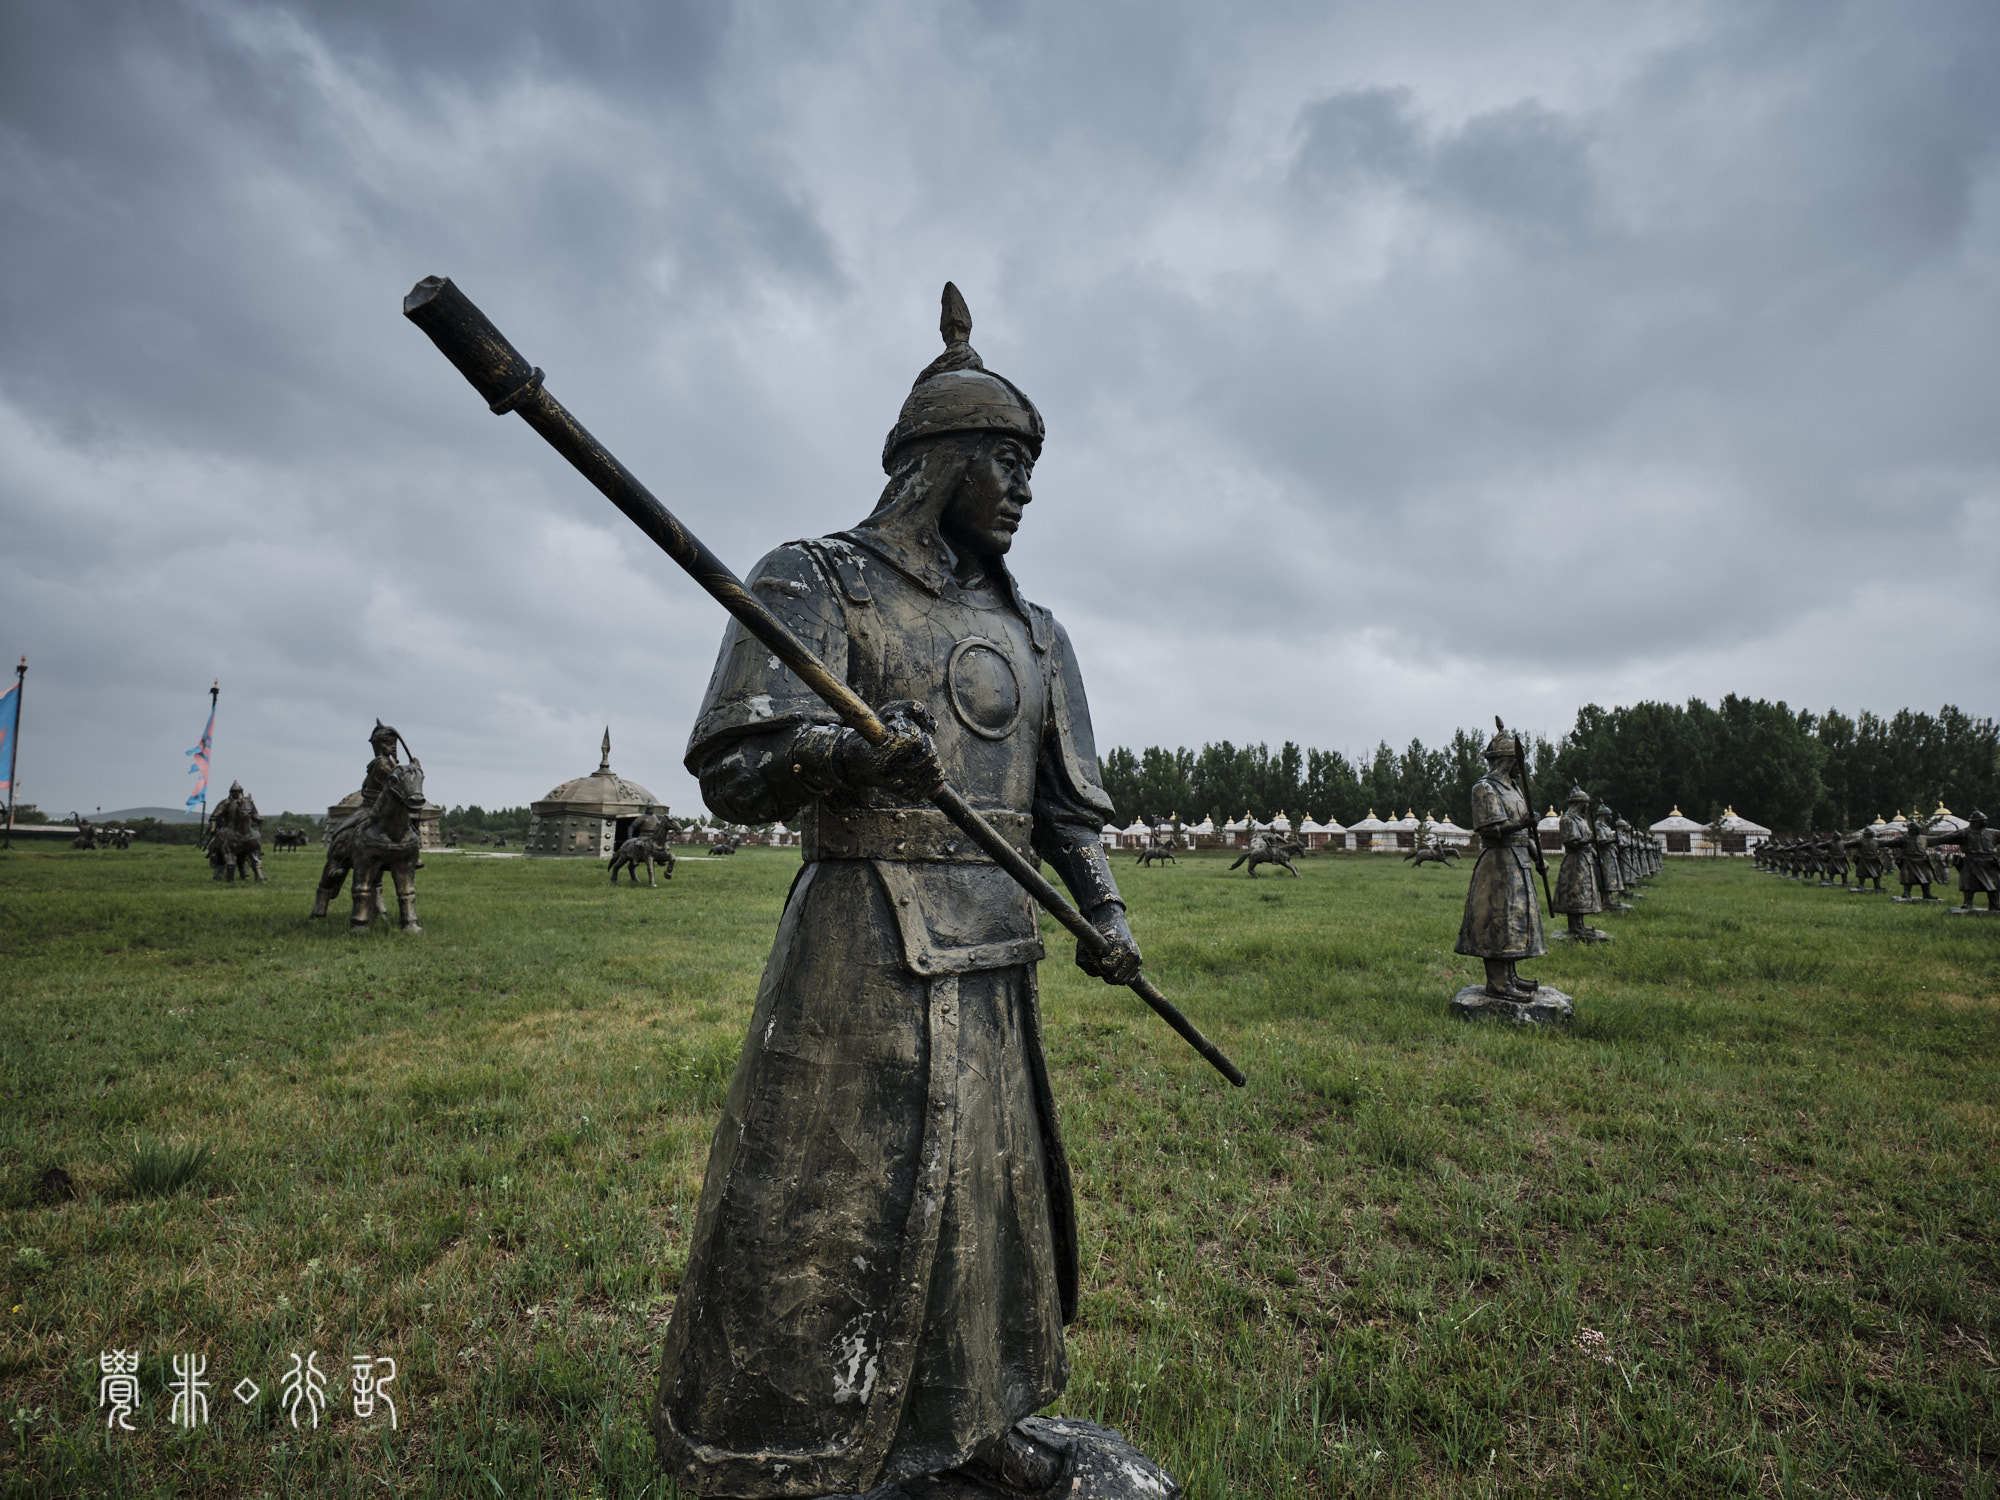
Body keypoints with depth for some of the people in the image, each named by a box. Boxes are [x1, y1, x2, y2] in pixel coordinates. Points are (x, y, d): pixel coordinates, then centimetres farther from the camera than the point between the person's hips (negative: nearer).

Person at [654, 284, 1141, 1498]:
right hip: (864, 950, -6)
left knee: (988, 1196, 17)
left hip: (995, 953, 6)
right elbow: (732, 767, -12)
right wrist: (849, 748, -30)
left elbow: (1071, 803, 16)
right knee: (818, 1216, 1)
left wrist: (1105, 907, 2)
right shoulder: (820, 582, -2)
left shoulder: (1033, 632, 14)